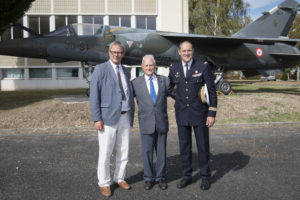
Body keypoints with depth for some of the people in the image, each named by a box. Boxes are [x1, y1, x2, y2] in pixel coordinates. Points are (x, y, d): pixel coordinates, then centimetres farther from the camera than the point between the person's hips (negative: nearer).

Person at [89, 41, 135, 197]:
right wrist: (96, 118, -14)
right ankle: (104, 183, 16)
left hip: (125, 117, 6)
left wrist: (131, 114, 11)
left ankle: (119, 178, 28)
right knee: (105, 153, 1)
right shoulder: (100, 69, -3)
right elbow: (94, 95, -8)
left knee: (123, 152, 12)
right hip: (108, 117, -5)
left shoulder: (125, 72, 15)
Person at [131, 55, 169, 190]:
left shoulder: (164, 80, 6)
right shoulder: (136, 83, 1)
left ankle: (161, 177, 24)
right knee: (147, 151, 4)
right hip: (146, 123, -1)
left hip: (161, 122, 2)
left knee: (161, 151, 9)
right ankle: (149, 178, 20)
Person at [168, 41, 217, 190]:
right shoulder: (174, 69, 5)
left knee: (203, 146, 6)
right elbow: (169, 88, 23)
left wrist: (212, 113, -10)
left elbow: (212, 90, -5)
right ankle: (186, 175, 24)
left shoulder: (203, 66, -4)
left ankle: (205, 177, 21)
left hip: (199, 113, -3)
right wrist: (178, 97, 6)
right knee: (184, 146, 10)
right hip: (182, 114, 3)